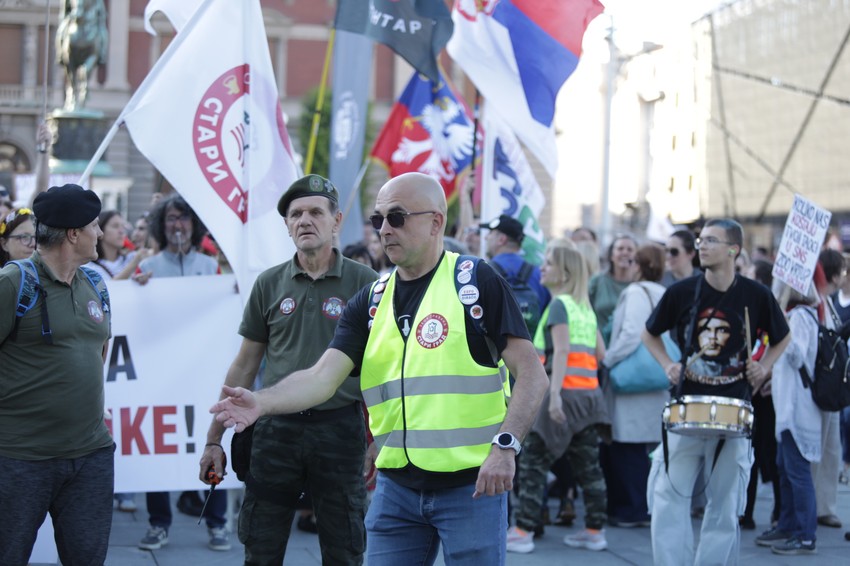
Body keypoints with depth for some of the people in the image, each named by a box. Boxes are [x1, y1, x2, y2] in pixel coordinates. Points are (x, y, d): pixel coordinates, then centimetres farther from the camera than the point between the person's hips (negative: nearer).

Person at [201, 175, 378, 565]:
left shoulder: (365, 283, -2)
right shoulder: (270, 284, 6)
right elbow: (244, 366, 11)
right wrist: (214, 439, 9)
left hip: (339, 428, -2)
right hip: (276, 429, 2)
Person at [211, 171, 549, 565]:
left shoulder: (476, 282, -5)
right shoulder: (369, 302, 9)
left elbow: (532, 374, -8)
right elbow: (323, 377, -2)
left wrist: (505, 446, -20)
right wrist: (261, 402, -19)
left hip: (472, 484, -4)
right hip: (396, 486, 5)